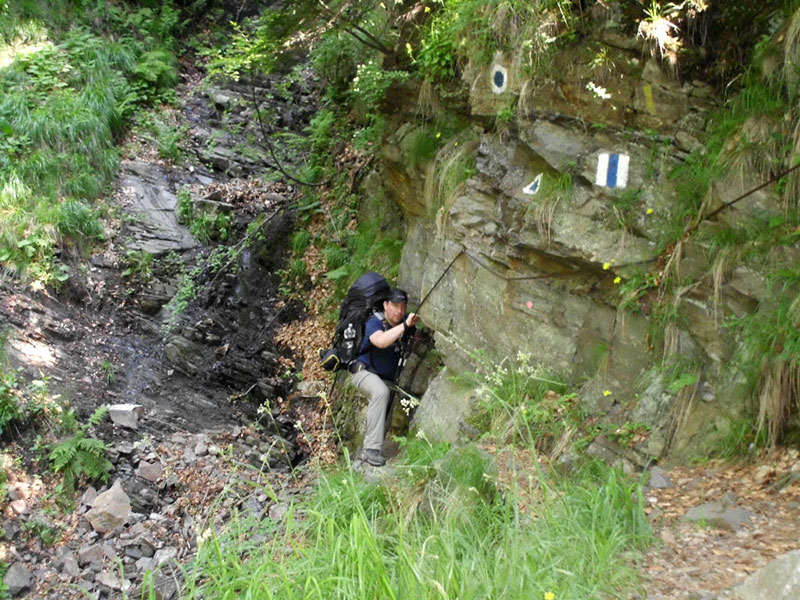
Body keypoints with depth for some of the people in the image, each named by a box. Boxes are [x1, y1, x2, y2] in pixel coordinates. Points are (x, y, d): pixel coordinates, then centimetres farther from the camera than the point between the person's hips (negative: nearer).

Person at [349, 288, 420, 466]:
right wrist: (405, 325, -42)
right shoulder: (375, 322, -20)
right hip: (364, 371, -8)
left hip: (387, 378, 8)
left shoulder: (406, 322, -1)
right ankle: (372, 448, -37)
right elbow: (381, 341, -42)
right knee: (381, 392, -34)